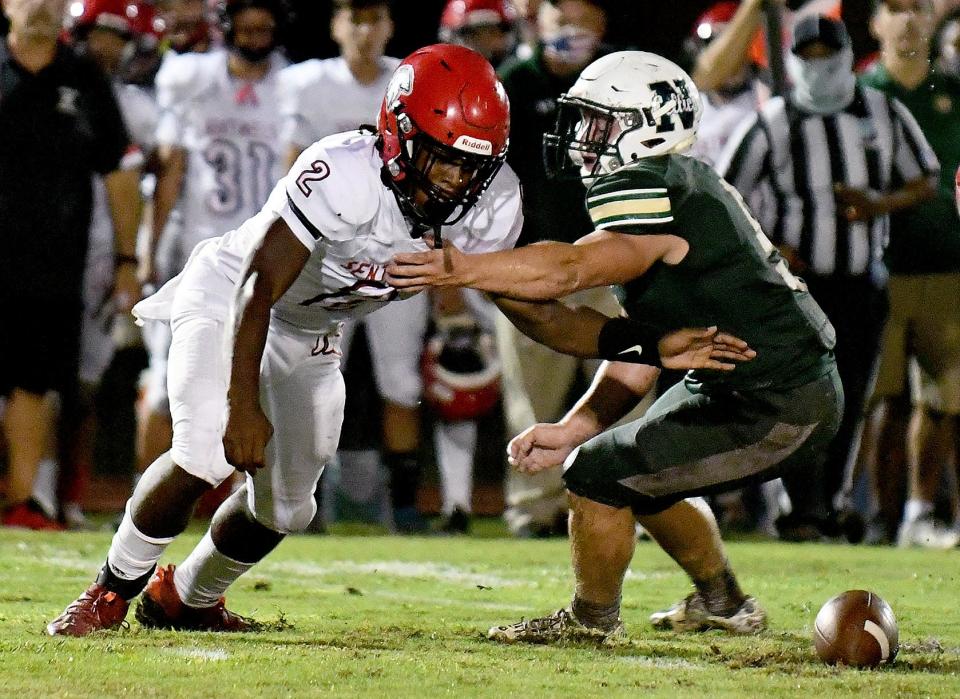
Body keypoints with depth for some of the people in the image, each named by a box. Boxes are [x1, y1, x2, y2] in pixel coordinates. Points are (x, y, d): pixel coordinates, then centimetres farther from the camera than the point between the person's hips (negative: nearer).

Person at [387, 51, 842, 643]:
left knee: (600, 474, -8)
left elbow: (571, 271, -35)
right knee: (641, 475, 27)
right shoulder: (675, 190, 13)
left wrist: (460, 270, -40)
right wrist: (570, 431, 3)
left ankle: (593, 617, 14)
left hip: (776, 409, -10)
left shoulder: (659, 194, -19)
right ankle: (723, 604, 43)